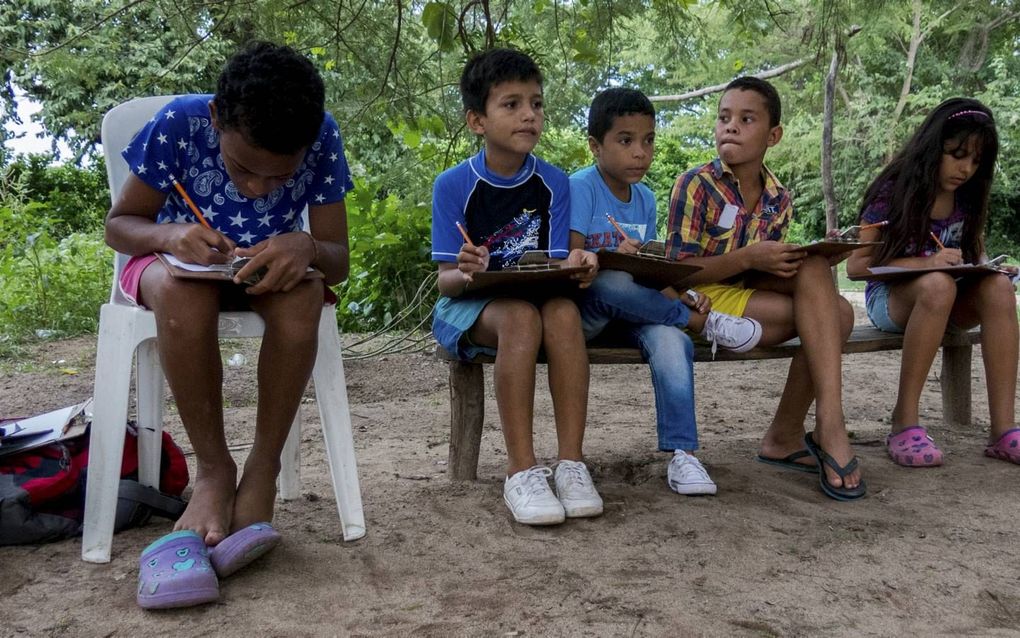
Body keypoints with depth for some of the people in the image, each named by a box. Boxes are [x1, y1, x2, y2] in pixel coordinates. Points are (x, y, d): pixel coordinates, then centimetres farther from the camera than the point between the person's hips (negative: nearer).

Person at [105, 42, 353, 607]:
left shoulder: (322, 138, -18)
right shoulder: (180, 122, -21)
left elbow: (338, 262, -14)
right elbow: (118, 224, -9)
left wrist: (307, 248, -38)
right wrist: (168, 234, -32)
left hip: (266, 269, 1)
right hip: (179, 261, -1)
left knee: (306, 292, -34)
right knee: (181, 291, -37)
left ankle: (262, 471, -22)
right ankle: (214, 470, -21)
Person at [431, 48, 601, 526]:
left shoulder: (554, 183, 3)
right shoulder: (453, 185, -5)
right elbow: (446, 280, -7)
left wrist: (574, 265, -24)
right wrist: (466, 273, -31)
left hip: (539, 296, 3)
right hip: (469, 306, -2)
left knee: (564, 312, -33)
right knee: (521, 317, -36)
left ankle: (571, 464, -29)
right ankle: (521, 472, -33)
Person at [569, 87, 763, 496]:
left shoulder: (645, 198, 12)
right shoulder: (581, 187, -8)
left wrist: (677, 295, -7)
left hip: (629, 312, 5)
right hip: (582, 309, -5)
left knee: (671, 339, -29)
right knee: (609, 282, -40)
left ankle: (681, 453, -25)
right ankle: (702, 323, -17)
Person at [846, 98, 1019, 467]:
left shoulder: (967, 200, 6)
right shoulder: (893, 193, -9)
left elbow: (975, 256, 20)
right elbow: (856, 265, -12)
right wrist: (925, 263, -25)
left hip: (948, 303, 5)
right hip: (890, 298, -4)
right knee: (937, 285, -38)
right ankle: (904, 423, -31)